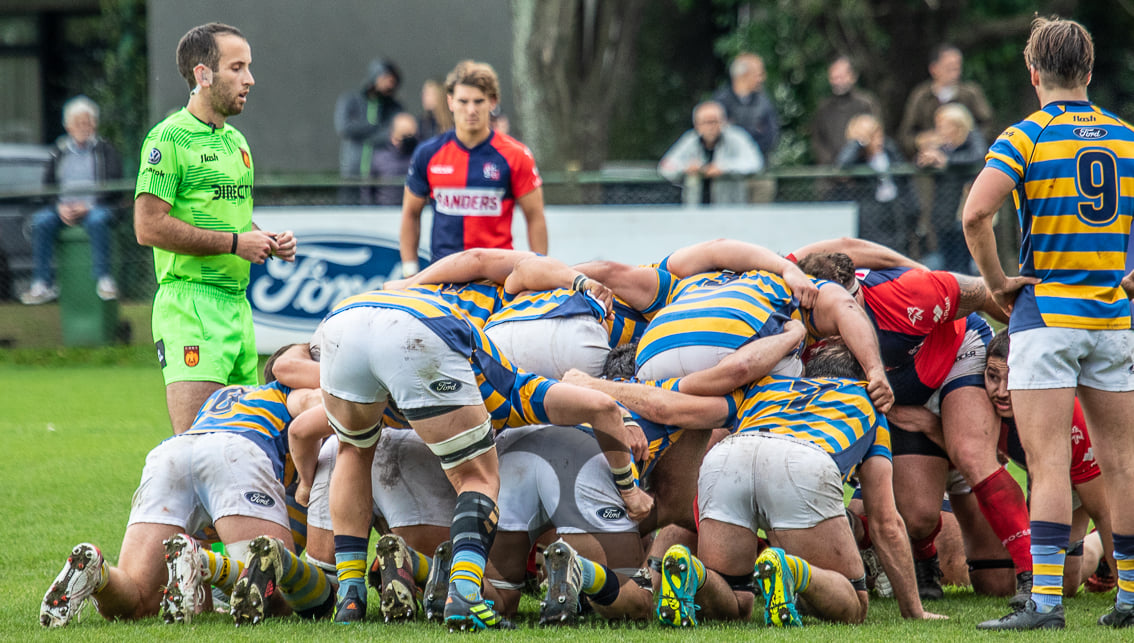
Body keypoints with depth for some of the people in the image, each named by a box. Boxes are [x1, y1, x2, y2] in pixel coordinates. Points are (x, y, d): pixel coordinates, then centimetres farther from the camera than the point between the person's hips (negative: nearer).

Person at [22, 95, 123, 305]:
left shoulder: (106, 151, 8)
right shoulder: (59, 153, 16)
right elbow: (47, 186, 11)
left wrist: (88, 206, -16)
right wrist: (60, 207, -10)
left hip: (96, 207, -3)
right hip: (64, 207, 3)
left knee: (97, 220, -39)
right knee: (41, 221, -28)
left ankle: (103, 279, -35)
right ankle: (42, 283, -29)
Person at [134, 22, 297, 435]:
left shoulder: (235, 140, 19)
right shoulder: (169, 138, -9)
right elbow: (149, 227, -17)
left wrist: (269, 242, 10)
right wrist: (234, 242, -15)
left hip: (237, 304, 9)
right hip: (190, 304, -9)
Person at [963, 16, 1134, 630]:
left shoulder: (1025, 137, -6)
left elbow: (975, 213, -19)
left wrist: (996, 281, -7)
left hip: (1046, 310, -4)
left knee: (1049, 463, -10)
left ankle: (1045, 598, -17)